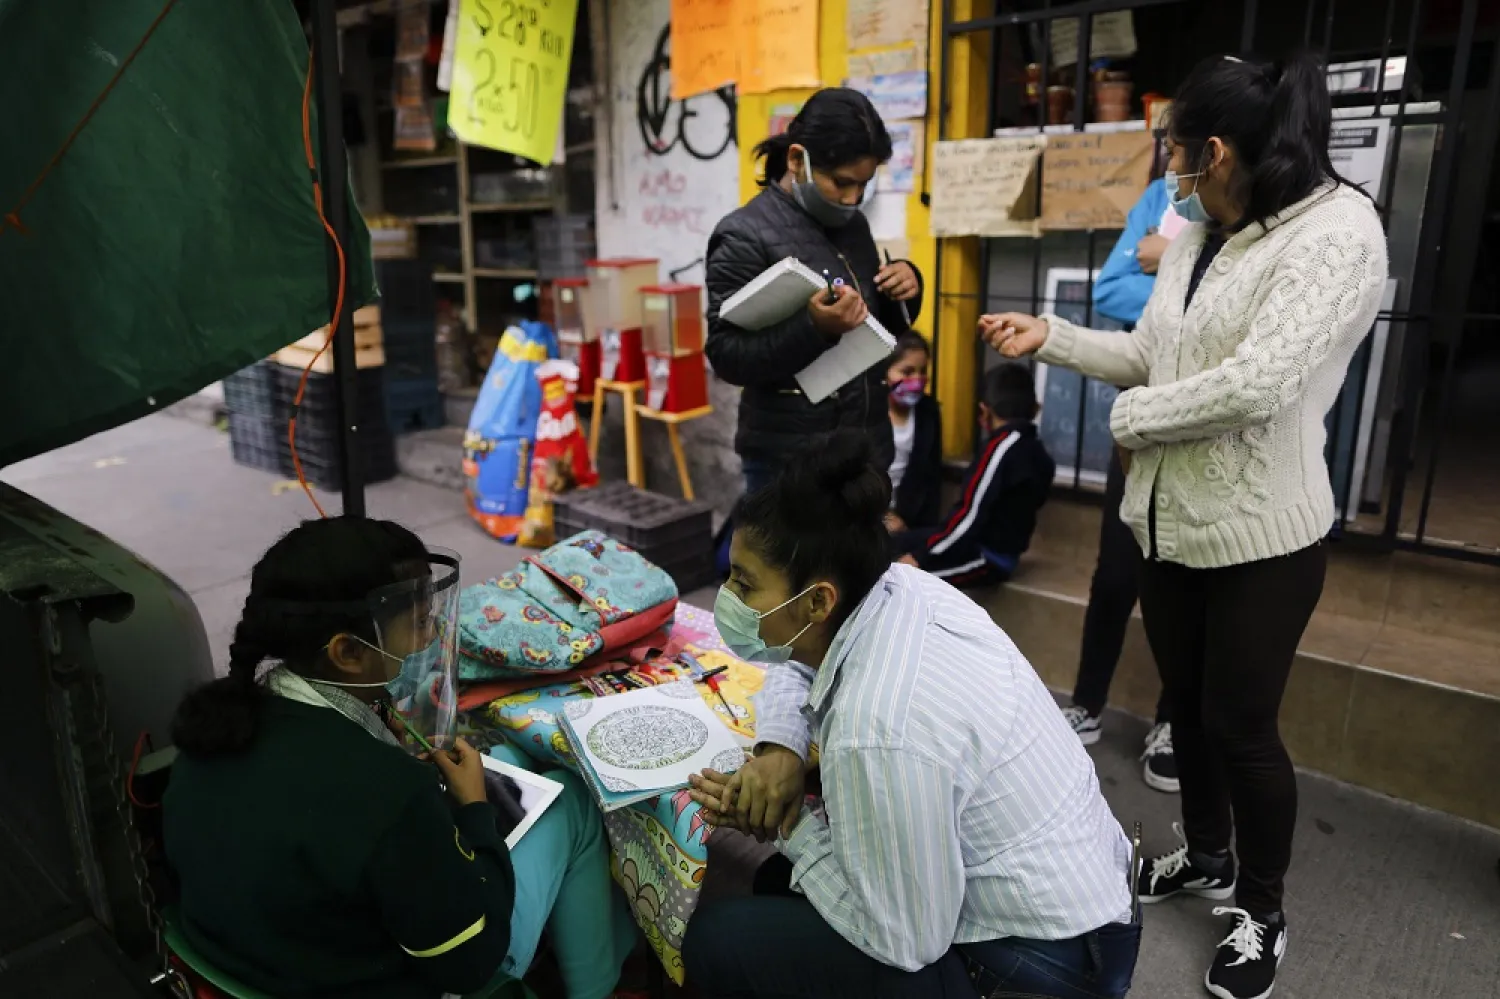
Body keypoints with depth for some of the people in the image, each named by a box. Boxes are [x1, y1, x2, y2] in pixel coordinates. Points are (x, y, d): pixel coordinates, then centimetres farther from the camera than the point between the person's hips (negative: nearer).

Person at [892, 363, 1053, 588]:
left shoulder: (1002, 446, -19)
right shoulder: (1037, 452, 8)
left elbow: (970, 516, -24)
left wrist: (921, 557, -20)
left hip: (985, 558, -10)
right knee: (891, 543, 13)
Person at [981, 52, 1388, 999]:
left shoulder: (1338, 234, -17)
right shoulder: (1192, 240, 8)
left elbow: (1258, 383, -28)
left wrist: (1131, 418, -15)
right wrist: (1049, 336, 10)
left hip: (1260, 534, -7)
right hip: (1172, 518, 8)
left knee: (1241, 723, 4)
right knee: (1187, 702, 19)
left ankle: (1265, 913, 29)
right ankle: (1207, 858, 43)